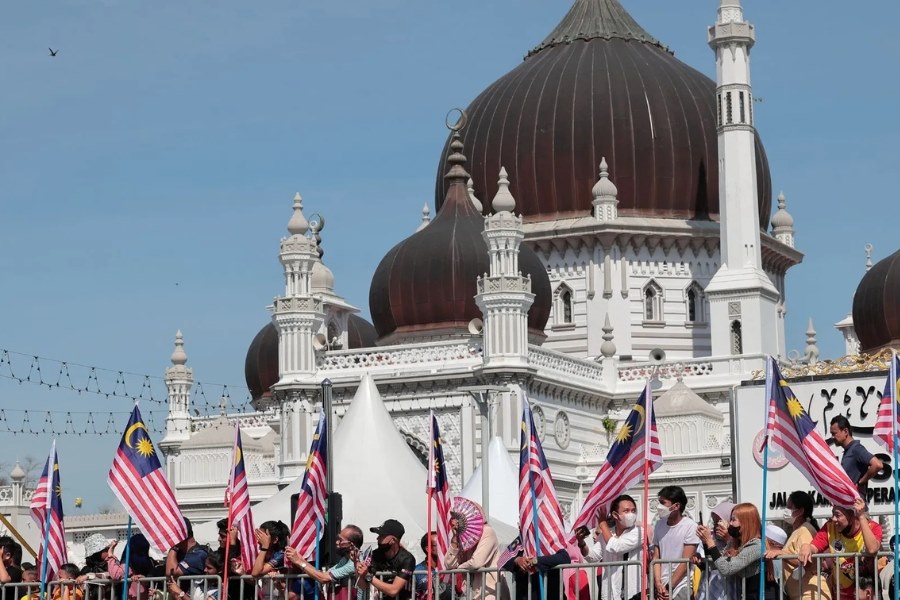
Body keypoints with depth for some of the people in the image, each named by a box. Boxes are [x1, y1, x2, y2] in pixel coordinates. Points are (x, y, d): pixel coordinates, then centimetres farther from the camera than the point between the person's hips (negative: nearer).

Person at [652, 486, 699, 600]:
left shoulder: (690, 526, -7)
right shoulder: (659, 525, 9)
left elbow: (686, 562, -9)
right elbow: (656, 558, 8)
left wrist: (669, 587, -9)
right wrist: (658, 584, -5)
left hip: (681, 587, -4)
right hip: (662, 587, 4)